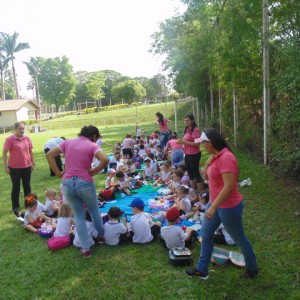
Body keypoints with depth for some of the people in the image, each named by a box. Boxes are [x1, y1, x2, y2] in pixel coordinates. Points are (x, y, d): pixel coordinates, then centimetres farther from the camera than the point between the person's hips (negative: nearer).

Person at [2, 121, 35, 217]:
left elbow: (30, 151, 12)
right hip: (15, 168, -4)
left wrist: (33, 163, 13)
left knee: (27, 186, 14)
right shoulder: (10, 139, -10)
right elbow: (4, 153, -10)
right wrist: (5, 167, -12)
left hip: (26, 167, 4)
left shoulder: (27, 138, 3)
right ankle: (16, 208, 16)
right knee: (16, 187, 5)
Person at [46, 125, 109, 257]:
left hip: (67, 183, 3)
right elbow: (105, 160, -21)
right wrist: (94, 171, -6)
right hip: (85, 183, -3)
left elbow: (49, 155, 4)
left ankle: (85, 248, 17)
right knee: (94, 210, 24)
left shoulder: (68, 142, 9)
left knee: (79, 215, 17)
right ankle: (101, 235, 43)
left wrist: (58, 173, 4)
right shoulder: (92, 145, -3)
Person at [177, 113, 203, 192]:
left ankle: (200, 192, 9)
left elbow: (196, 143, -21)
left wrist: (185, 142, -23)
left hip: (194, 155, -9)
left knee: (196, 173, -1)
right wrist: (182, 142, 1)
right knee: (190, 173, 17)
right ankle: (194, 191, 30)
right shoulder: (187, 130, 10)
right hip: (187, 154, 9)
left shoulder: (195, 130, -14)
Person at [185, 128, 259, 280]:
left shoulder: (226, 158, -26)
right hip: (215, 203, 10)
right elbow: (206, 176, 13)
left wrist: (213, 207, -28)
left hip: (228, 207, -10)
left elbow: (229, 186, -30)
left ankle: (252, 269, 35)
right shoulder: (215, 156, 4)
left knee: (239, 238, 11)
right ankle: (202, 269, 31)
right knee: (206, 234, 16)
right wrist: (208, 162, -5)